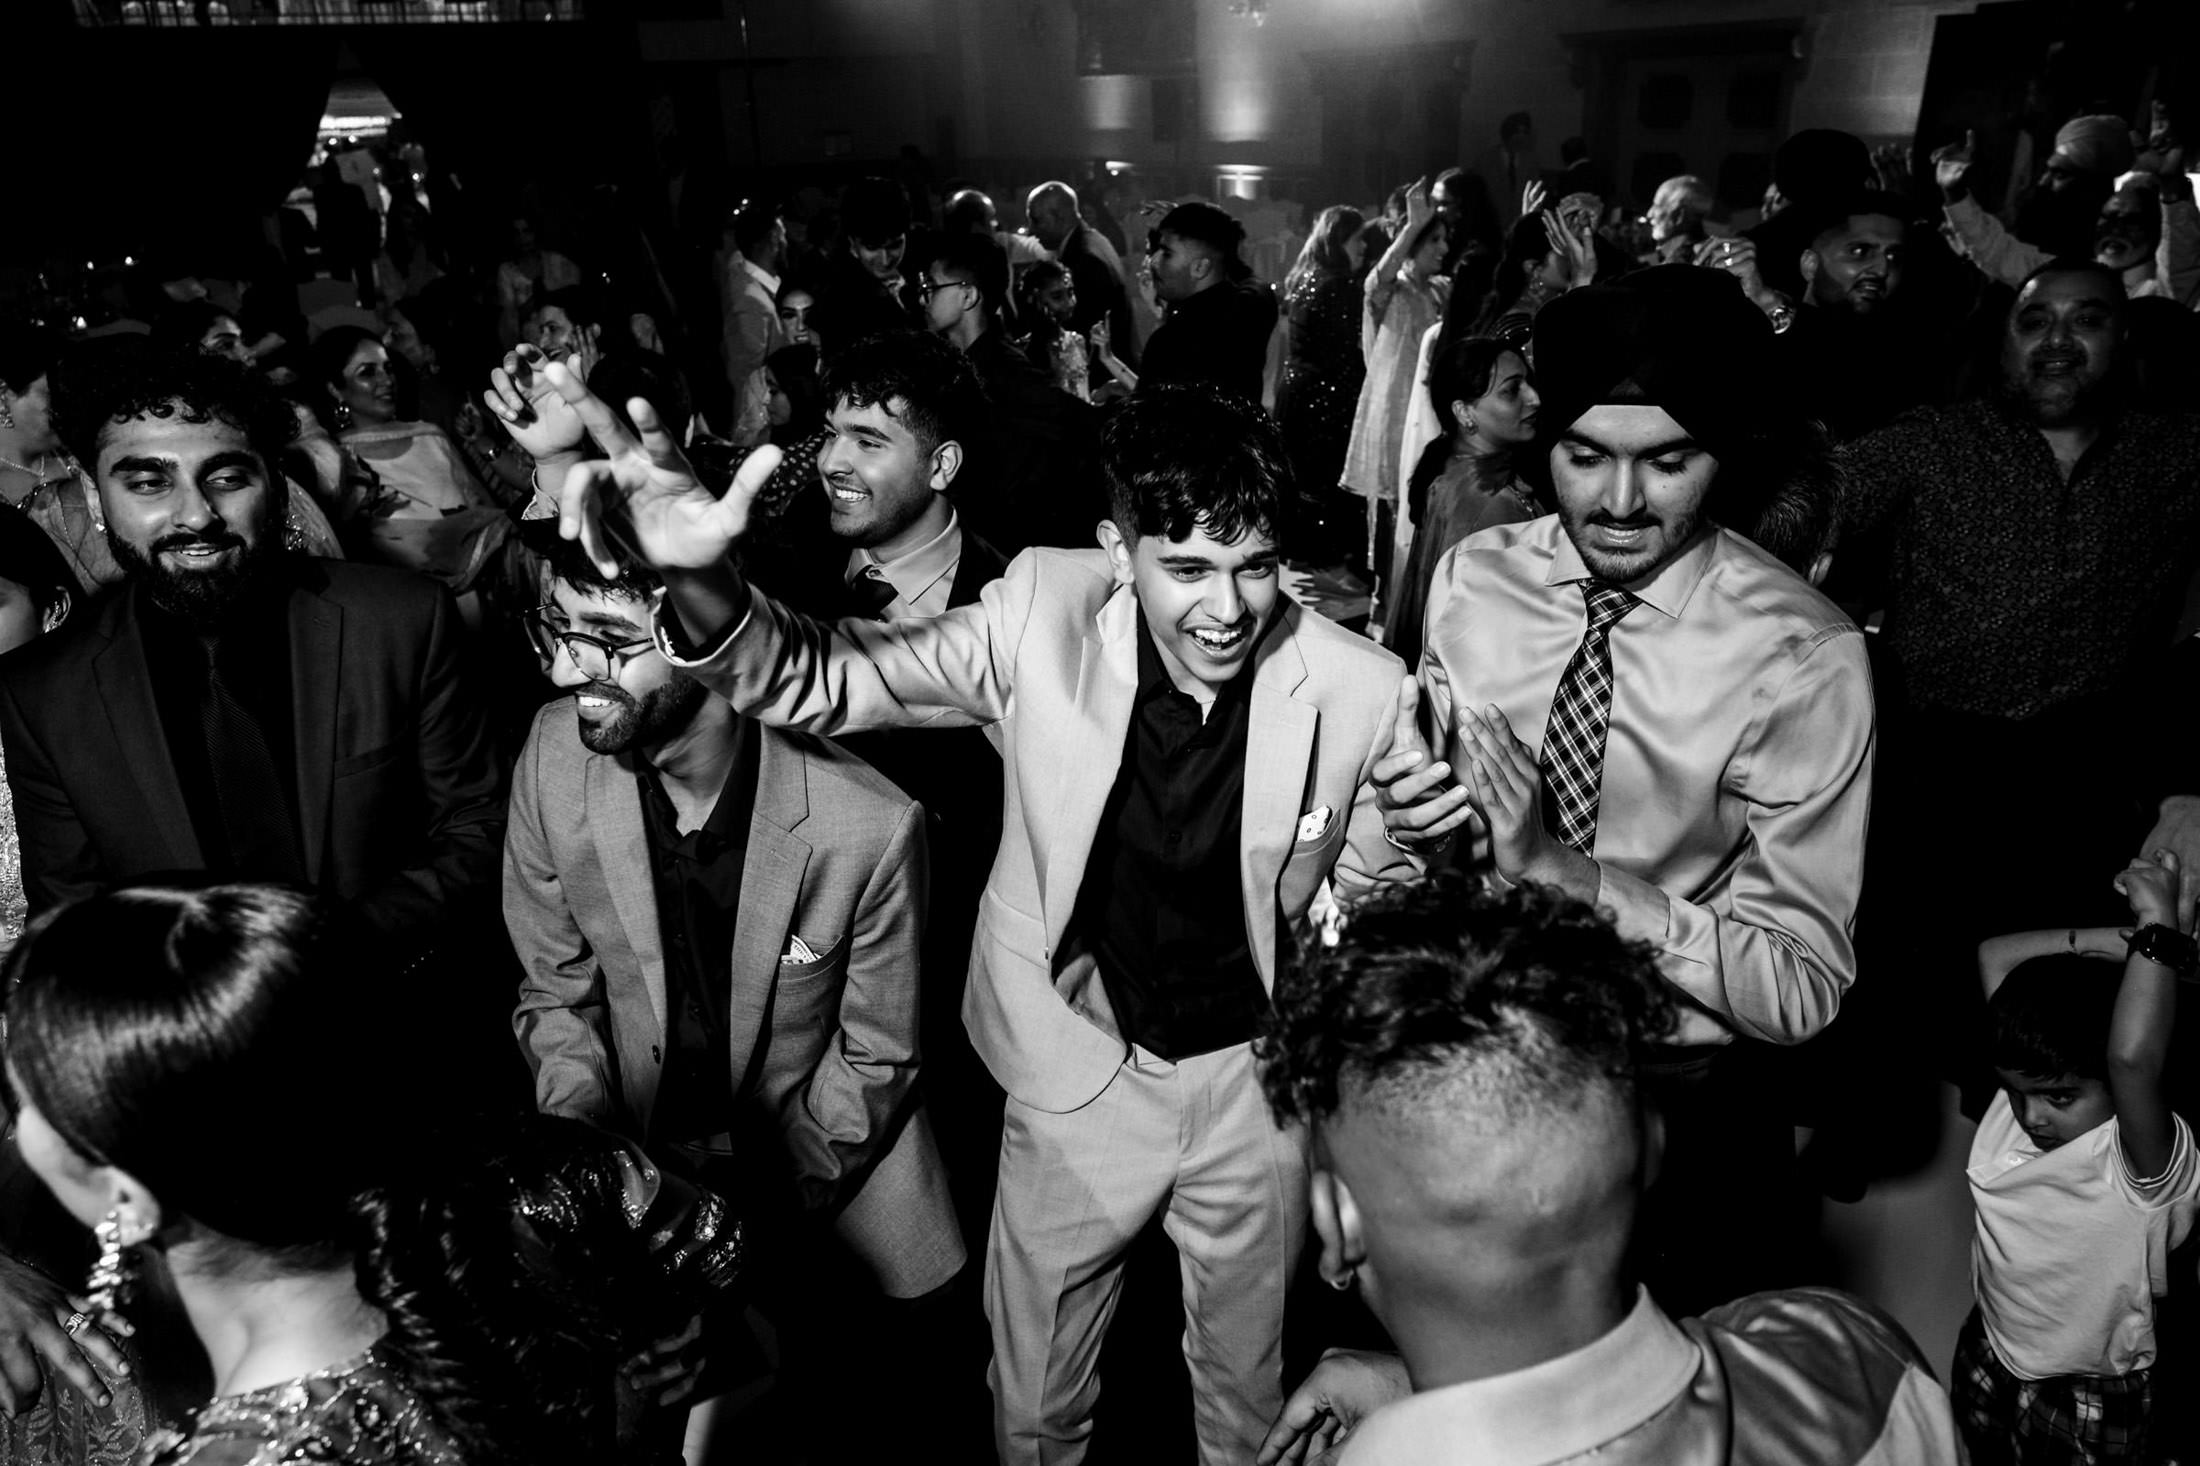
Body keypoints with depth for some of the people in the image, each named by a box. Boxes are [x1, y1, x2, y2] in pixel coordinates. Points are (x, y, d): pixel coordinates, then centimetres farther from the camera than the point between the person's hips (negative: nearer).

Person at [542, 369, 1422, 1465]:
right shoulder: (1045, 616, -19)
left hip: (1257, 1082, 0)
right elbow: (821, 679, -20)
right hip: (1079, 1069, 0)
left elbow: (1377, 901, -1)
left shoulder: (1361, 692, -19)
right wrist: (701, 585, -37)